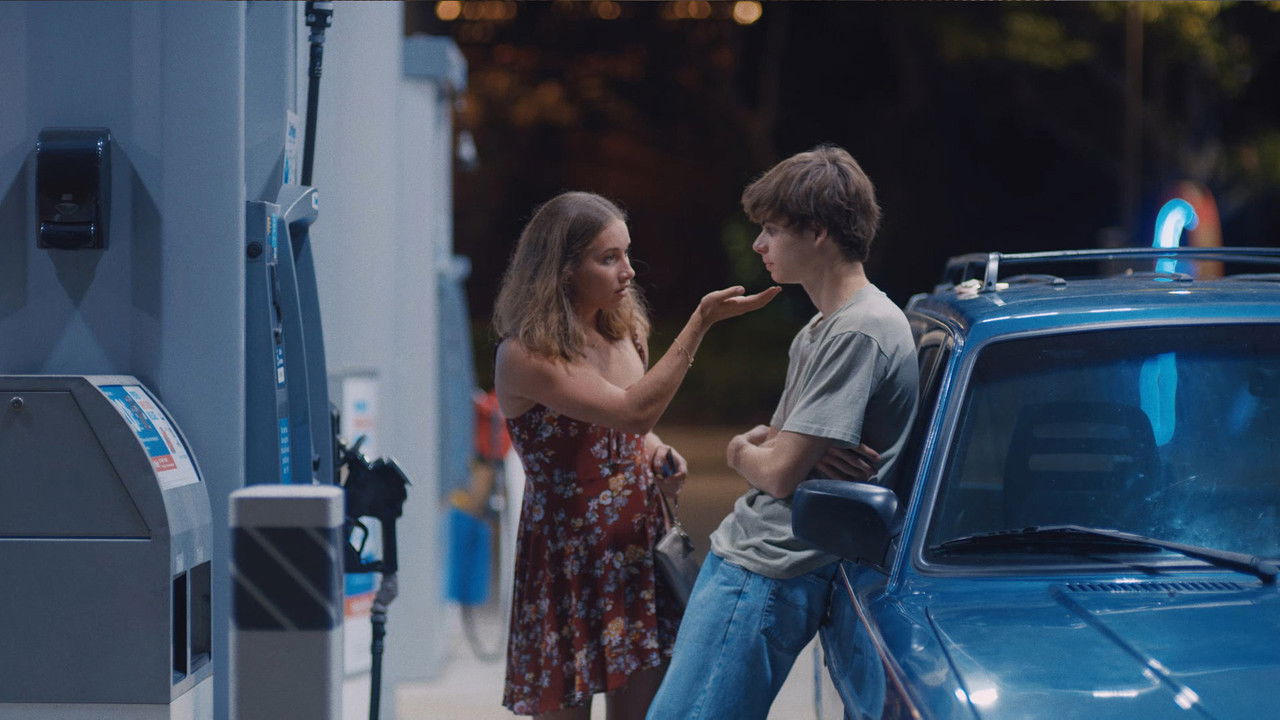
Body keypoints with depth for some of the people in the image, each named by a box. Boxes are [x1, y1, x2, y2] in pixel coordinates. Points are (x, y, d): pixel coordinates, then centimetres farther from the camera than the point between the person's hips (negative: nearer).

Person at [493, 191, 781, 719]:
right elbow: (634, 409, -25)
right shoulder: (524, 357, -17)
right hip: (568, 552, -6)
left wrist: (657, 454, 0)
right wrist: (702, 321, -26)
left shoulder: (624, 332, 6)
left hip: (638, 544, 6)